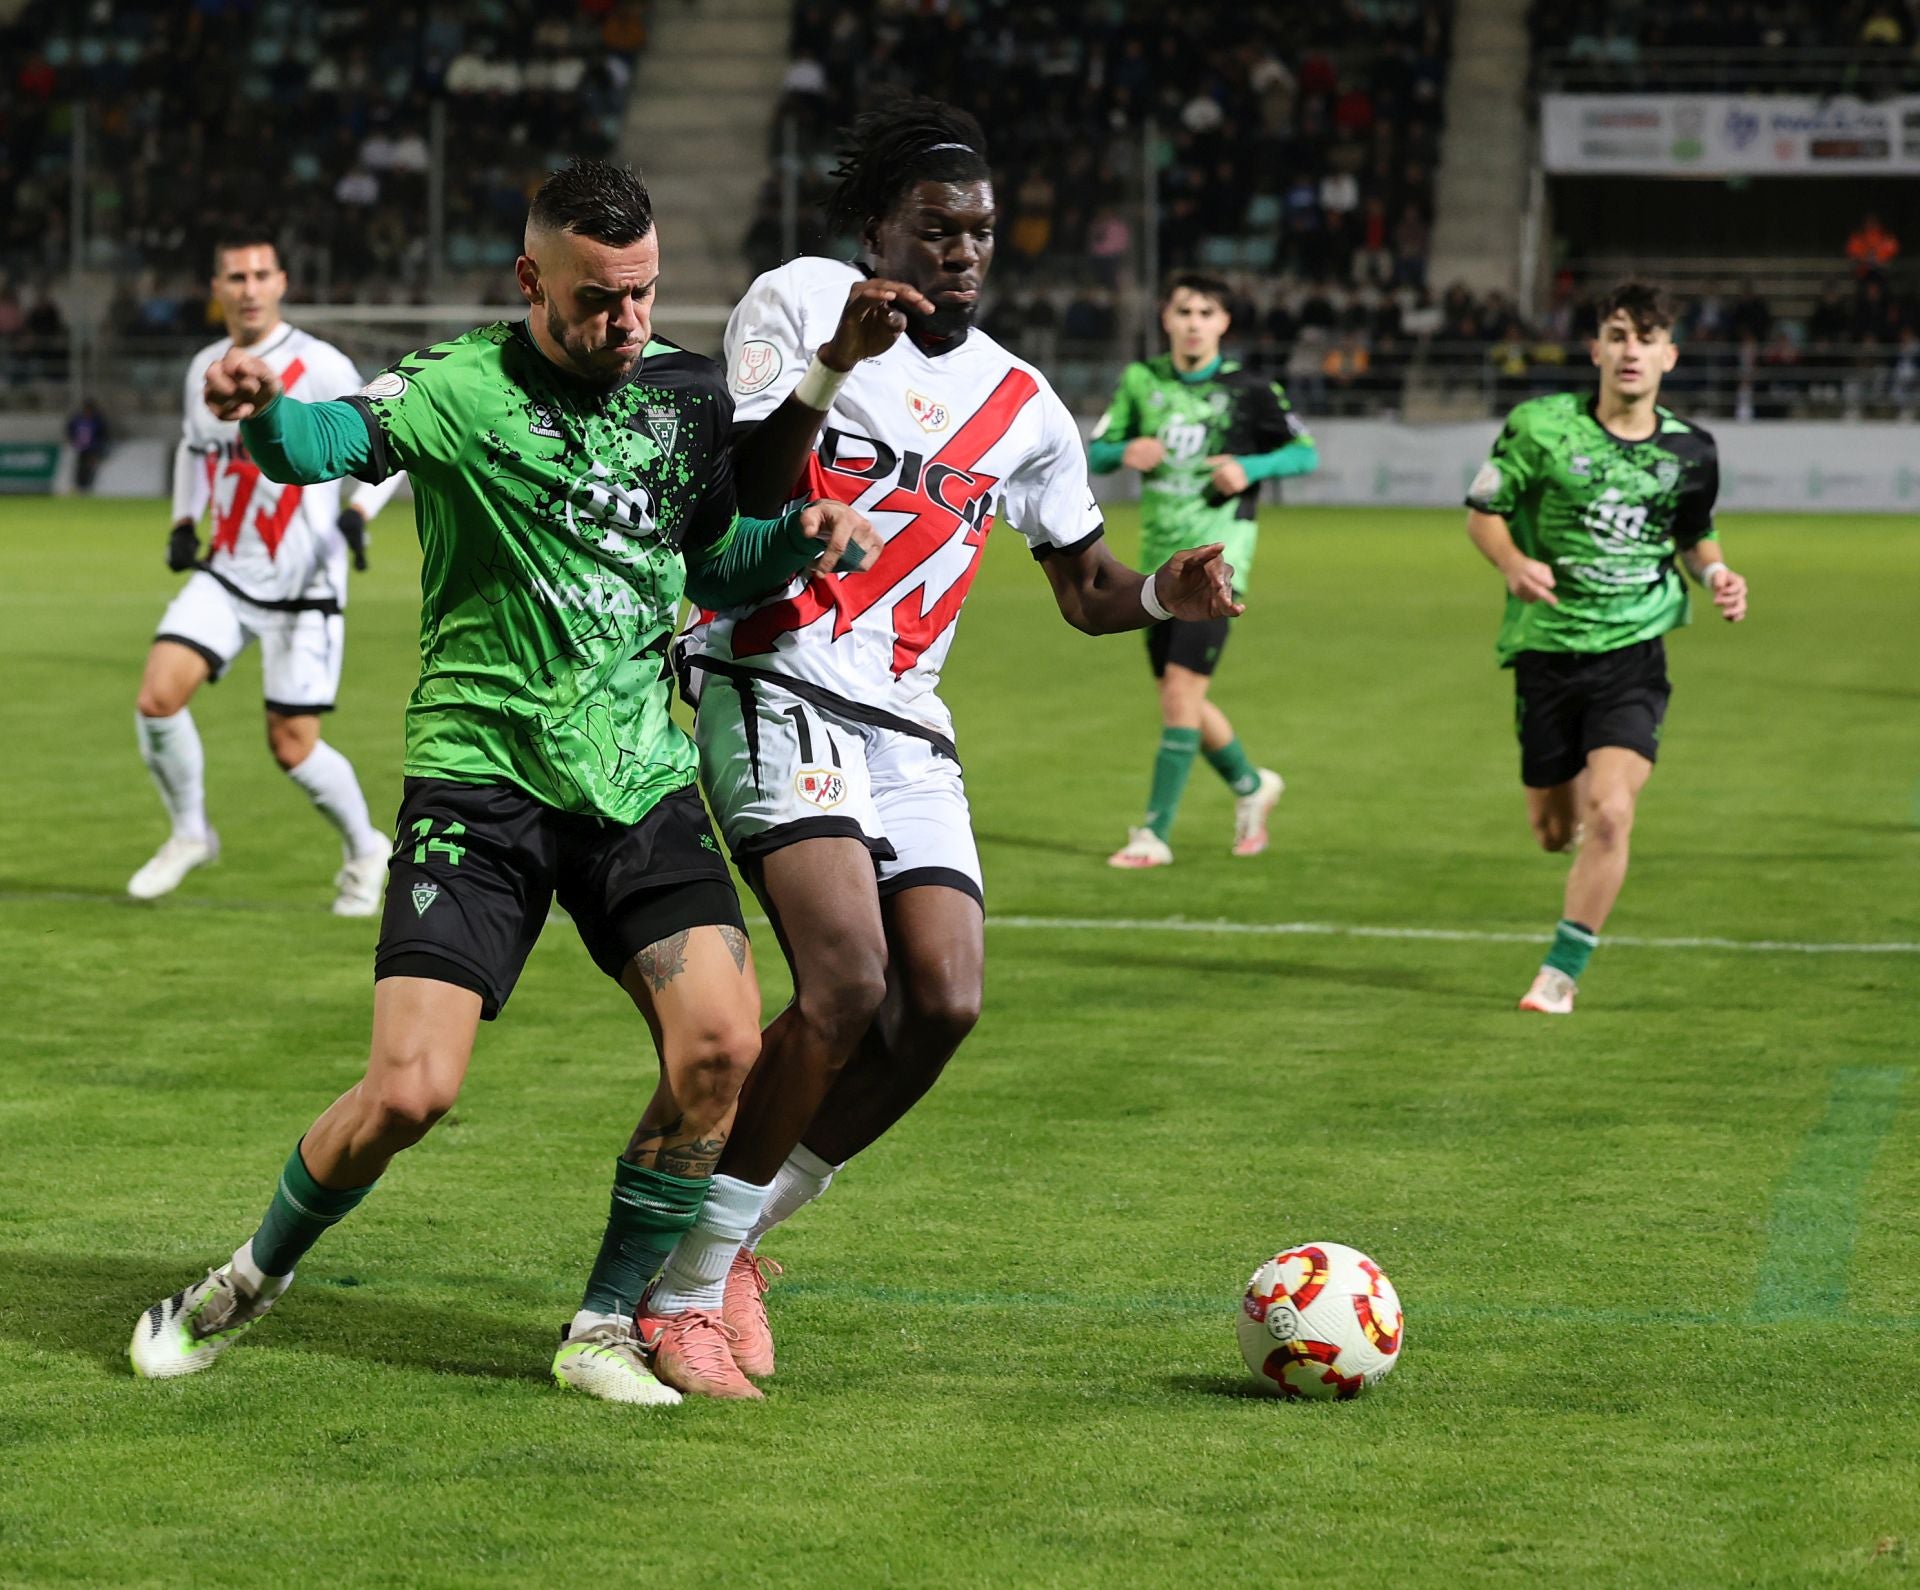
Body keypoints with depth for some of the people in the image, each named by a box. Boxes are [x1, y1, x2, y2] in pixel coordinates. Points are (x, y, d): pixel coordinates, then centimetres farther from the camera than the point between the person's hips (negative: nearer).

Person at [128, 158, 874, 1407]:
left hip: (642, 778, 4)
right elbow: (345, 437, -30)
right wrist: (266, 413, -53)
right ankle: (256, 1278, 18)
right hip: (481, 777, -4)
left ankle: (605, 1330, 4)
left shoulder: (689, 393, 8)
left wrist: (798, 538, 3)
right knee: (411, 1090, -12)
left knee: (721, 1045, -14)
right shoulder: (464, 386, -9)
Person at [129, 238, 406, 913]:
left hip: (305, 585, -5)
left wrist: (358, 513, -20)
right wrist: (184, 522, 14)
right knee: (157, 697, -13)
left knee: (291, 746, -4)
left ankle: (364, 851, 22)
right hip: (226, 574, 5)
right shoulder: (205, 369, 7)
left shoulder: (320, 367, -11)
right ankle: (189, 834, 10)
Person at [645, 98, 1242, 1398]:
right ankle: (680, 1292, -11)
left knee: (944, 1004, -10)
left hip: (908, 728, 6)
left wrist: (1164, 597, 1)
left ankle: (729, 1244, 9)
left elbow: (1083, 585, 23)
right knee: (849, 983, -23)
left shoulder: (1020, 405, 15)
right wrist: (830, 367, -24)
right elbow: (741, 502, -10)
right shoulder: (801, 303, 0)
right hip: (776, 690, -6)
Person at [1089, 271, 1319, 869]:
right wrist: (1125, 452, -10)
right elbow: (1096, 451, 12)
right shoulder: (1141, 381, 6)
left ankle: (1155, 832, -10)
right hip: (1158, 556, 5)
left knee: (1182, 687, -14)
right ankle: (1251, 785, 37)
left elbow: (1305, 452, 2)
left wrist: (1250, 468, -16)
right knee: (1177, 698, 11)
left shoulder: (1249, 388, -5)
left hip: (1216, 556, -5)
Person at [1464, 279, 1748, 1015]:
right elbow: (1483, 511, 3)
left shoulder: (1689, 451, 2)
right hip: (1547, 649, 0)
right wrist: (1513, 564, -17)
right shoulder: (1540, 426, -6)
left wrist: (1715, 575, -3)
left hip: (1633, 652, 0)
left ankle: (1562, 972, -5)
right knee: (1554, 831, 9)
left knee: (1611, 812, -19)